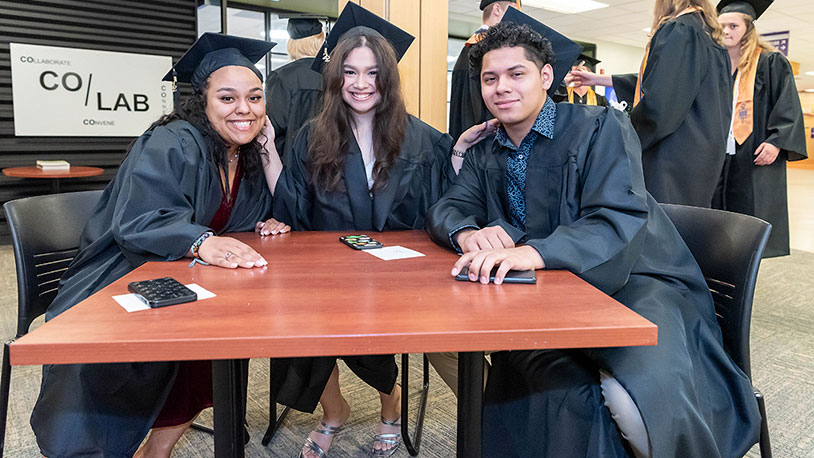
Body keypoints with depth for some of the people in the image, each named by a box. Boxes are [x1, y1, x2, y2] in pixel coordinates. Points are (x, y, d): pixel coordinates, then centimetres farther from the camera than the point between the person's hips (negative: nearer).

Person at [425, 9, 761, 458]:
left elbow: (620, 222, -20)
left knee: (647, 390, -32)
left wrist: (532, 252, -38)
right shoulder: (485, 155, 11)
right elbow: (445, 209, 6)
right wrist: (467, 232, -20)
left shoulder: (601, 128, -8)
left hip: (636, 285, -3)